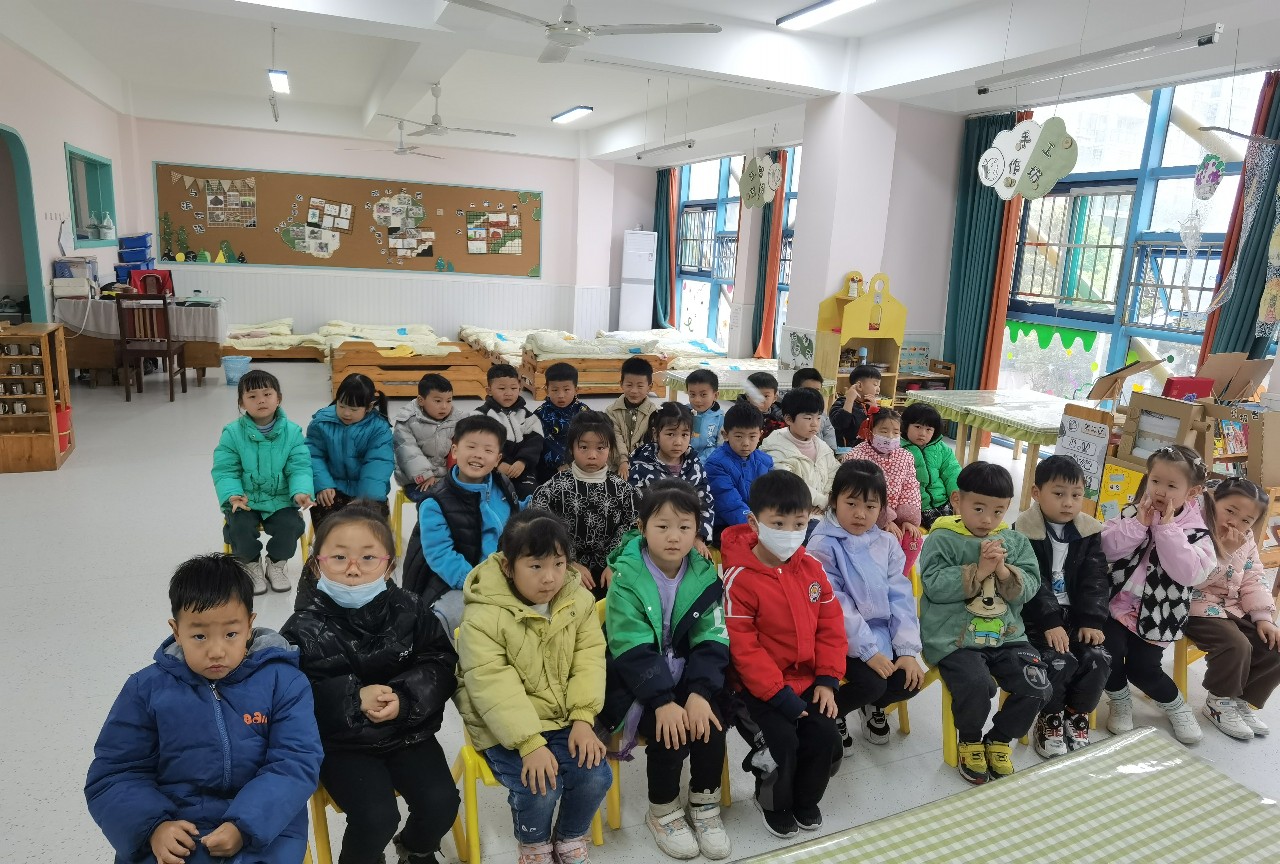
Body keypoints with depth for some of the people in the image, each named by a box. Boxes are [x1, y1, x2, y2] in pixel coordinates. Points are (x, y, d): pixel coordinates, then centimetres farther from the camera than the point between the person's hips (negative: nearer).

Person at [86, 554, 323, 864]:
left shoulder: (282, 681, -4)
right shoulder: (147, 689, 2)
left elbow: (297, 762, -7)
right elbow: (113, 775, 4)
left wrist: (245, 825, -20)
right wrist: (153, 826, -13)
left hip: (263, 825, -1)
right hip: (173, 828, 1)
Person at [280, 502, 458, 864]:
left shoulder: (408, 609, -7)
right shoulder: (304, 627, -11)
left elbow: (440, 665, -5)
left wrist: (404, 698, -23)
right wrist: (354, 698, -27)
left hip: (407, 732, 2)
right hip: (341, 743, -2)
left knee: (441, 803, -10)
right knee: (377, 817, -20)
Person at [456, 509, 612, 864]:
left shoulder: (578, 600, -5)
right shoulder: (482, 617, -21)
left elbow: (589, 659, -4)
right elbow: (493, 688, -24)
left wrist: (583, 718, -15)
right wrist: (530, 743, -29)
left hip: (564, 719, 4)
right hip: (505, 729, -4)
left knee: (596, 777, -12)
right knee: (539, 788, -22)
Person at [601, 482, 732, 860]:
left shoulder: (704, 576, -5)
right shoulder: (626, 578, -17)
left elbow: (712, 642, -9)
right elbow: (633, 651, -21)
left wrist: (699, 692, -23)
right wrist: (663, 702, -30)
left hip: (686, 675, 3)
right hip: (636, 681, -3)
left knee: (710, 723, -20)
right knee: (671, 734, -23)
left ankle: (704, 806, 6)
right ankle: (663, 812, 5)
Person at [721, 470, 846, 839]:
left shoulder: (811, 567, -1)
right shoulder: (740, 578, -19)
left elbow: (830, 625, 5)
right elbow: (742, 646, -18)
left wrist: (827, 679, -3)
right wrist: (779, 694, -19)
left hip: (808, 678, 5)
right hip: (763, 685, -5)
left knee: (826, 737, -7)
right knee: (784, 740, -18)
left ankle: (805, 799, 24)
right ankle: (773, 800, 15)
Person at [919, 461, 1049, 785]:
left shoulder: (1016, 541, 10)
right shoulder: (941, 540, -4)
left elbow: (1029, 588, 3)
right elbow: (935, 585, -15)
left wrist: (1004, 571, -16)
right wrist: (978, 571, -18)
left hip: (1005, 634, 5)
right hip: (954, 637, -5)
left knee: (1036, 686, -11)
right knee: (975, 684, -27)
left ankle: (999, 739, 19)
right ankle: (970, 741, 8)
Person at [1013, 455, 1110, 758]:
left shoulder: (1089, 531, 5)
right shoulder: (1024, 532, -11)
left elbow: (1096, 580, 3)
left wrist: (1091, 620, -9)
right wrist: (1049, 623, -22)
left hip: (1075, 616, 5)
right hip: (1036, 618, -5)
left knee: (1098, 659, -16)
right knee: (1059, 662, -23)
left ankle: (1077, 717, 11)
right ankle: (1049, 719, 5)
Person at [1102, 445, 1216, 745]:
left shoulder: (1195, 531, -5)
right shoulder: (1132, 514, 0)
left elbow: (1191, 574, -22)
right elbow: (1104, 549, -10)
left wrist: (1167, 528, -23)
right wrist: (1138, 524, -19)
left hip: (1155, 617, -1)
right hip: (1118, 604, 1)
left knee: (1142, 668, -2)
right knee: (1111, 649, -17)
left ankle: (1176, 706, 31)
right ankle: (1119, 701, 12)